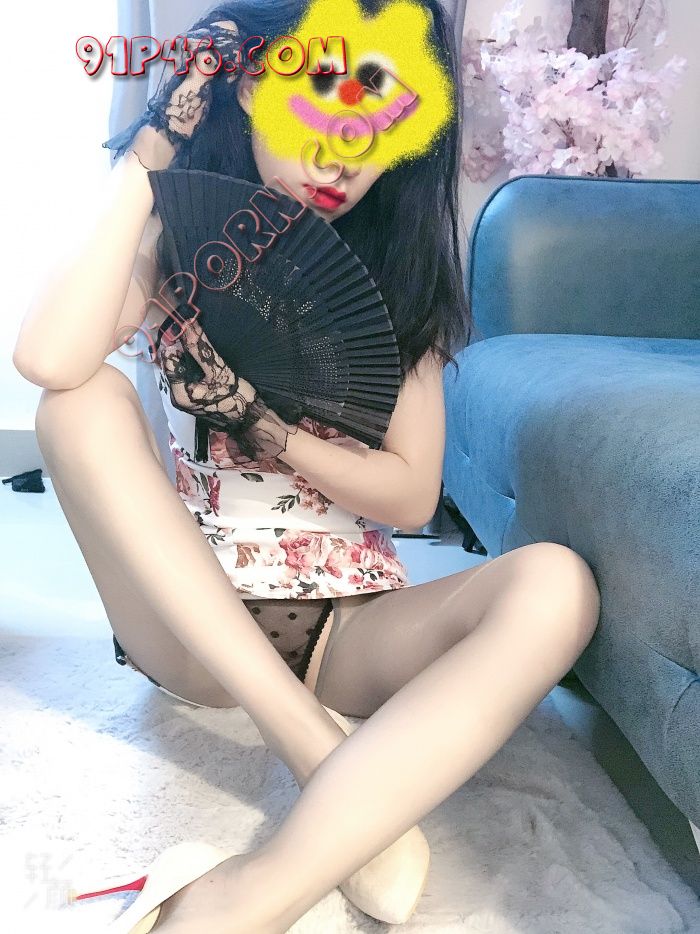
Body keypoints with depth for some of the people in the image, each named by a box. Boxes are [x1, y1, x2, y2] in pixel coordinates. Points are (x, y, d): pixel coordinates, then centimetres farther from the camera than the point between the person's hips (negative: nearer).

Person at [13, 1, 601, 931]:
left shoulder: (397, 272, 1)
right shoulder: (179, 239, 0)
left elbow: (413, 495, -5)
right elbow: (50, 361, -23)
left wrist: (262, 427, -16)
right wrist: (143, 163, -16)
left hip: (348, 629, 1)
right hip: (194, 631, 1)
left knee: (554, 587, -27)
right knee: (87, 403, -24)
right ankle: (336, 769, -29)